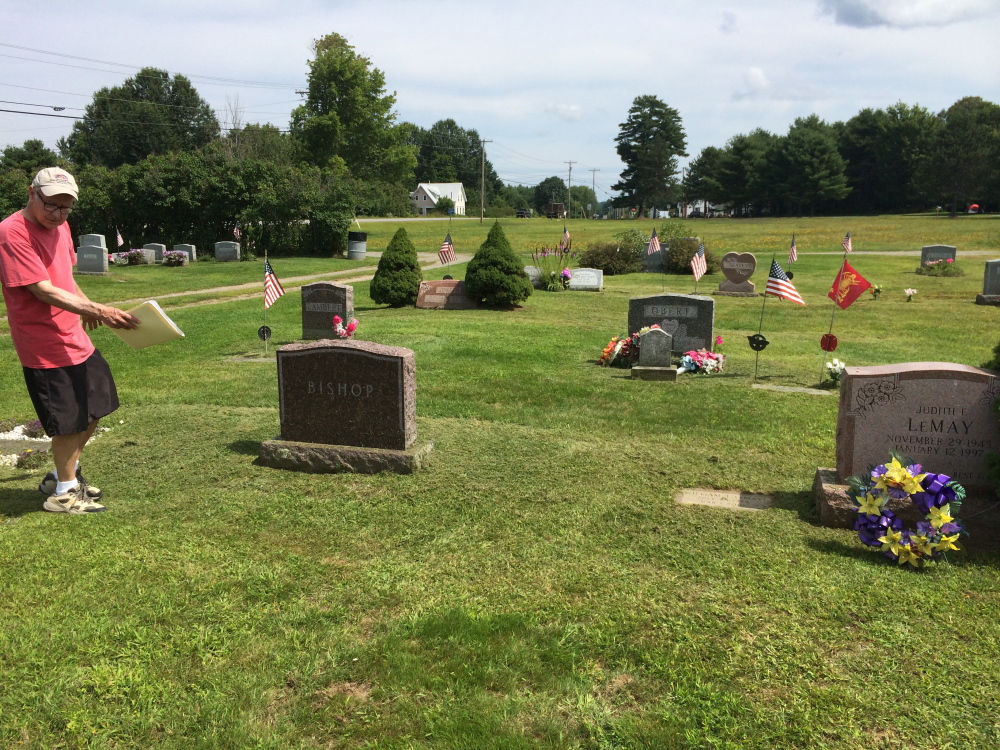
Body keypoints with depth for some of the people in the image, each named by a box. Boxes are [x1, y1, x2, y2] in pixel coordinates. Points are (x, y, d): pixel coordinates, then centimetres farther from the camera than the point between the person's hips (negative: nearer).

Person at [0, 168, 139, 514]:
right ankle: (64, 492, 21)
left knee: (94, 410, 18)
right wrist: (98, 311, -34)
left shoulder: (60, 227, 9)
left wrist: (88, 307, 12)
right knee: (69, 422, 1)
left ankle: (62, 474, 37)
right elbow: (44, 291, -26)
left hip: (76, 338, 9)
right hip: (45, 348, -9)